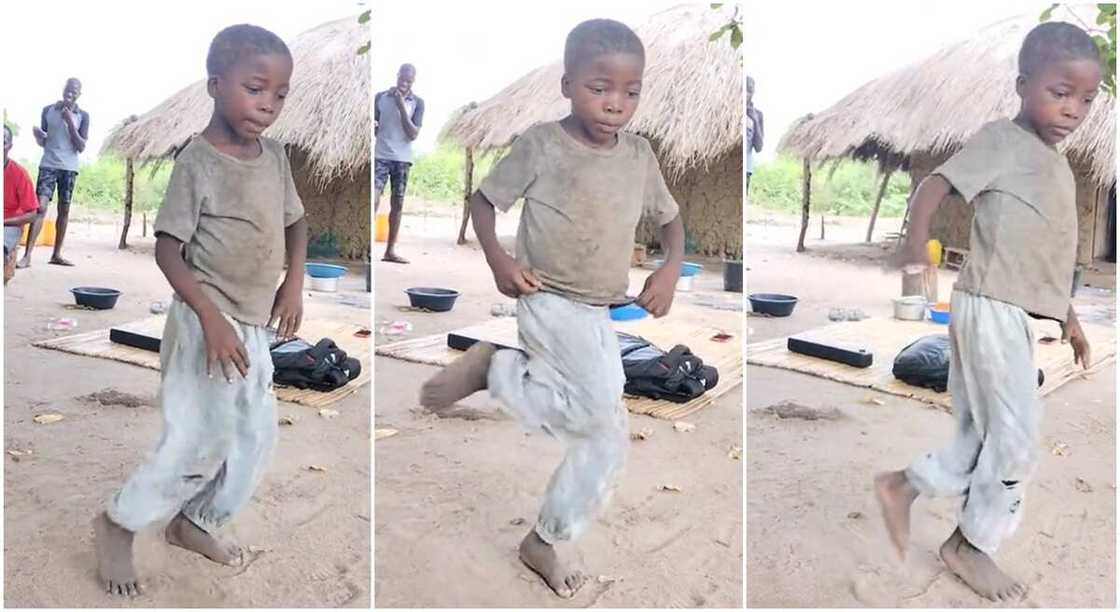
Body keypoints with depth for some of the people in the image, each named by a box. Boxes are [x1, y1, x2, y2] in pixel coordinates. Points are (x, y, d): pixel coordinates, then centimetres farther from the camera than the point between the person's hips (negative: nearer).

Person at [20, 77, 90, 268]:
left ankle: (57, 255, 8)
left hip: (69, 168, 1)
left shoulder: (83, 116, 3)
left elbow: (81, 147, -3)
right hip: (48, 165, -1)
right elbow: (42, 142, 10)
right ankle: (27, 255, -15)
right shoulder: (48, 110, 5)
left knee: (64, 210, 3)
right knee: (40, 207, -11)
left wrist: (70, 123, -12)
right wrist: (37, 135, -13)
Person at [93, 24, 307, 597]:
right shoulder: (197, 161, -16)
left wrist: (294, 283, 0)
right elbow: (167, 248, -16)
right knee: (200, 441, -4)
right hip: (208, 324, -7)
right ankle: (118, 524, 19)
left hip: (255, 326, 8)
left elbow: (295, 222, 16)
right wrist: (211, 317, -24)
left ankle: (193, 523, 34)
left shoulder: (274, 154, 4)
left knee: (255, 437, 14)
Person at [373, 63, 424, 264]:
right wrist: (372, 126, -15)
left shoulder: (417, 102, 1)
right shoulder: (380, 97, 3)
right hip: (380, 156, -1)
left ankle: (390, 250, 12)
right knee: (373, 200, -14)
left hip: (403, 159, 1)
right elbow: (373, 128, 9)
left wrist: (402, 107, -15)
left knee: (397, 204, 5)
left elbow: (413, 134, -8)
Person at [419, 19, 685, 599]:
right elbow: (483, 199, -1)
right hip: (550, 302, -6)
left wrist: (670, 268, -3)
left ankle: (545, 542, 25)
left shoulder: (639, 154, 3)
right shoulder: (540, 144, -10)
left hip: (602, 315, 6)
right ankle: (490, 365, -5)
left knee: (608, 442, 7)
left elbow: (670, 217, 16)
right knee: (600, 410, -26)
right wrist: (498, 260, -18)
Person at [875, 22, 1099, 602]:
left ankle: (903, 487, 27)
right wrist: (916, 244, -34)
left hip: (1019, 315, 9)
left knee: (985, 437, 13)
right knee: (1017, 440, -2)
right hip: (991, 310, -9)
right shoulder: (1002, 139, -7)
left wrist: (1068, 314, 27)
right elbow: (935, 183, -18)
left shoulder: (1056, 161, 19)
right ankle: (972, 543, 15)